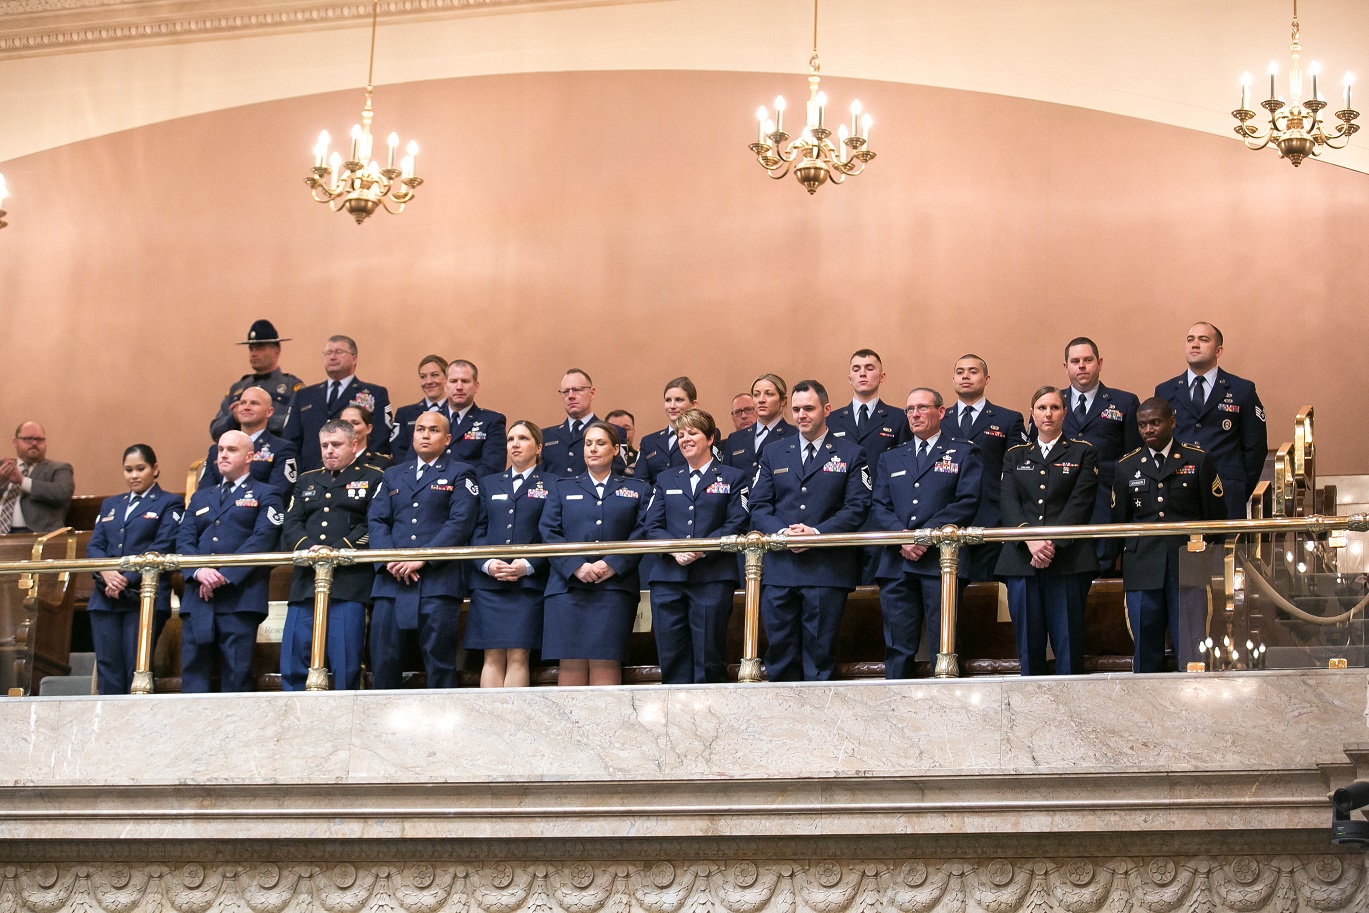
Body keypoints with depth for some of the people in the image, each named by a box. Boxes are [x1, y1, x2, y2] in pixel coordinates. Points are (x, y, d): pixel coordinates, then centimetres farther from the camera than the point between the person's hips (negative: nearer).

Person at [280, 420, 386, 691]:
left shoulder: (373, 478, 9)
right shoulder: (306, 481, 24)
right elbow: (291, 525, 13)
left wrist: (336, 551, -15)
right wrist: (308, 548, -9)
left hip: (349, 583, -5)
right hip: (306, 583, 5)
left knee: (345, 665, -7)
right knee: (293, 664, 0)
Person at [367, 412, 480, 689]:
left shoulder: (460, 474, 9)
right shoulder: (393, 475, 23)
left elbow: (461, 522, -5)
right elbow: (376, 520, 12)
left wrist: (423, 558, -14)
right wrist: (389, 559, -7)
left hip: (438, 581, -4)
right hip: (392, 582, 4)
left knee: (439, 664, -4)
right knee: (383, 661, -1)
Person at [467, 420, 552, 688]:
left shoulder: (549, 486, 9)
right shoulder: (489, 484, 20)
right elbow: (477, 530, 12)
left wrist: (528, 565, -14)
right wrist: (487, 563, -7)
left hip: (528, 583, -3)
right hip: (488, 583, 3)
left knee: (518, 656, -10)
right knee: (493, 657, -3)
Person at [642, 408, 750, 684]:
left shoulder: (733, 478, 11)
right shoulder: (665, 480, 21)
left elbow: (736, 525, -2)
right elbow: (652, 525, 10)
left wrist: (701, 549, -15)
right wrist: (674, 549, -10)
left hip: (712, 577, -3)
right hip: (668, 577, 3)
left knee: (708, 660, -6)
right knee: (672, 658, -1)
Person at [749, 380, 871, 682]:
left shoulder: (851, 455, 7)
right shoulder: (773, 453, 15)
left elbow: (857, 507, -2)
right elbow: (758, 506, 10)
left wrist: (817, 532, -15)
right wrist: (781, 532, -10)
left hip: (828, 569, -3)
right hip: (779, 568, 3)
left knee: (820, 653, -1)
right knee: (780, 650, 1)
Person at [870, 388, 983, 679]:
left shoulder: (964, 453, 10)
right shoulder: (890, 458, 22)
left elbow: (968, 502, -3)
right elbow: (879, 507, 11)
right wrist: (903, 537, -9)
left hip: (941, 561, -3)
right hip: (896, 564, 4)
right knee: (898, 646, 1)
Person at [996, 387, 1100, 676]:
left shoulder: (1082, 453, 11)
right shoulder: (1015, 456, 18)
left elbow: (1080, 503, -1)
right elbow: (1008, 501, 4)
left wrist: (1052, 542, -15)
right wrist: (1029, 538, -15)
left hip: (1067, 560, -2)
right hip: (1021, 561, 2)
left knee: (1068, 644, -5)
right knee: (1028, 644, 1)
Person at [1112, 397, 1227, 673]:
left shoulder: (1198, 461, 6)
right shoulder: (1127, 466, 12)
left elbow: (1215, 518, 7)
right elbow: (1118, 522, 16)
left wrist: (1213, 565, 2)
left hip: (1188, 569, -2)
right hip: (1142, 572, 2)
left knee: (1191, 652, -6)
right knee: (1146, 652, 4)